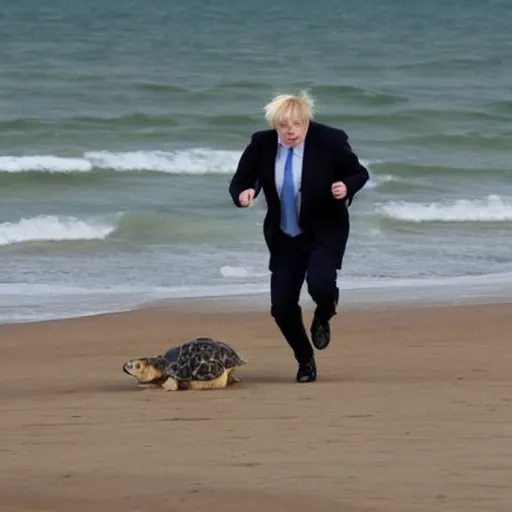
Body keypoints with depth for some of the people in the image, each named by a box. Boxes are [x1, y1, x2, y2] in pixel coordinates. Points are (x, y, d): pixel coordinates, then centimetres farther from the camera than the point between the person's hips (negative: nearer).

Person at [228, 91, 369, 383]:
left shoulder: (330, 141, -15)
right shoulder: (261, 145, -9)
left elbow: (360, 174, -2)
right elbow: (240, 181, 1)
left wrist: (346, 187, -25)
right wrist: (243, 194, -24)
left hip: (326, 232, -3)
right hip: (284, 236, 3)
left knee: (320, 283, -28)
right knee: (282, 305, -3)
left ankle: (323, 318, 11)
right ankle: (305, 361, 24)